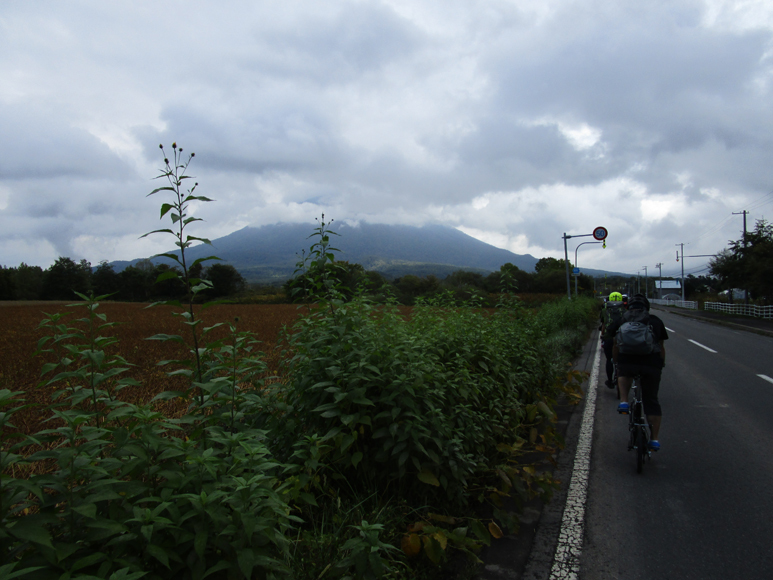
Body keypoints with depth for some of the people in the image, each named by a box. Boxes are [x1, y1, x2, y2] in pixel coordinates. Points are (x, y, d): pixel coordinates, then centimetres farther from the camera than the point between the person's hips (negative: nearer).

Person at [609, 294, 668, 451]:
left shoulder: (622, 321, 17)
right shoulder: (656, 321, 19)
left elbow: (615, 346, 19)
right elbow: (661, 347, 21)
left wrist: (617, 364, 32)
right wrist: (661, 365, 35)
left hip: (627, 361, -1)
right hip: (651, 364, 1)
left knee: (623, 375, 34)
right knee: (651, 401, 14)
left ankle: (624, 401, 11)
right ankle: (655, 439, 15)